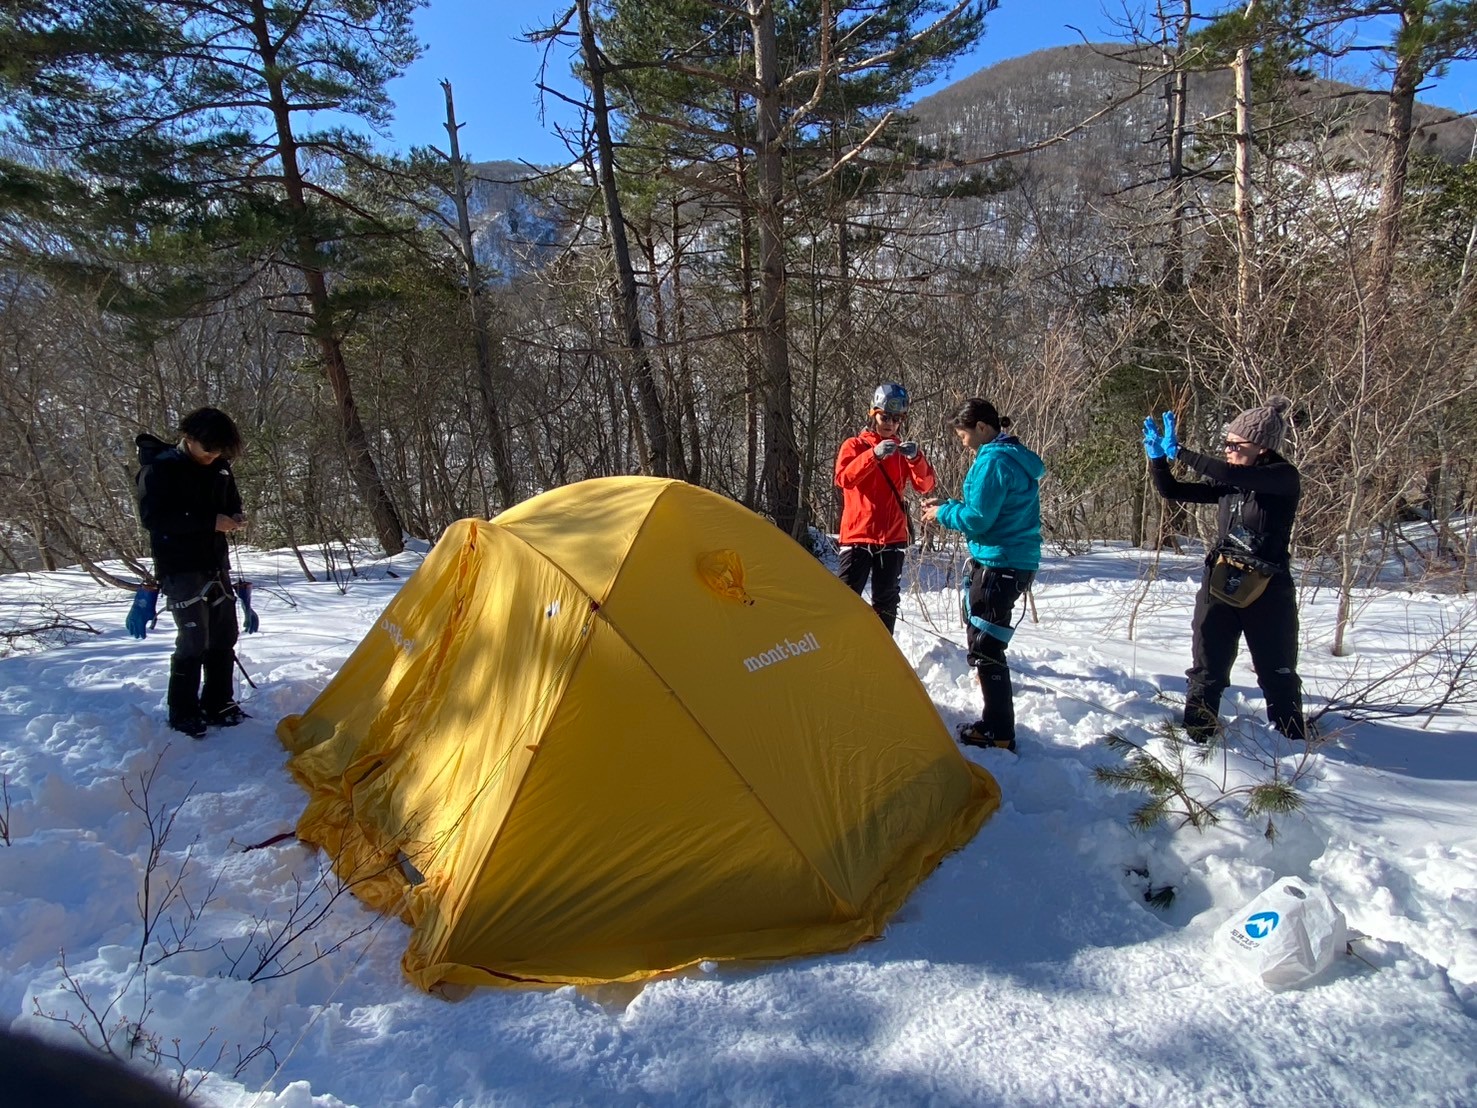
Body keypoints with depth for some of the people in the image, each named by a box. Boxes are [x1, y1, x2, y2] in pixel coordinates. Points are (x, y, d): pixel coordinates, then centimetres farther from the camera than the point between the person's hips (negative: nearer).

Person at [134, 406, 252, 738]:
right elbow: (153, 518, -19)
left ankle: (218, 705, 21)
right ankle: (182, 714, 2)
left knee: (223, 637, 9)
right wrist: (209, 522, -24)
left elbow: (232, 503, 20)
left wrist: (234, 518, -5)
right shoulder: (160, 468, -11)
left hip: (215, 565, 7)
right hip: (180, 570, -7)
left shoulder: (220, 468, 7)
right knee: (194, 639, -10)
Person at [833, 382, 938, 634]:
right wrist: (874, 455, -29)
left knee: (886, 601, 9)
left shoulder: (903, 450, 11)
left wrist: (916, 458, -22)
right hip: (857, 534, -3)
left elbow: (926, 485, -3)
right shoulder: (854, 445, 3)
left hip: (893, 537, 3)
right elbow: (843, 478, -16)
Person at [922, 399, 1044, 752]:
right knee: (985, 642, 19)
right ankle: (997, 720, 28)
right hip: (1016, 561, 11)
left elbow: (977, 518, -18)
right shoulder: (1016, 458, 16)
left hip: (999, 565, -11)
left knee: (985, 648, -5)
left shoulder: (994, 460, -15)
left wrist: (943, 513, -1)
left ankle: (998, 733, 0)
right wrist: (949, 508, 12)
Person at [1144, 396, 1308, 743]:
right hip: (1219, 585, 5)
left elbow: (1230, 475, -28)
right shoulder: (1228, 484, 6)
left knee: (1278, 674, 8)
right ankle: (1196, 737, 13)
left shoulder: (1284, 479, -10)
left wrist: (1179, 452, -28)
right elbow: (1172, 491, 5)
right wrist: (1158, 458, -11)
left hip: (1267, 591, -4)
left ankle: (1295, 744, 22)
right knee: (1207, 670, 6)